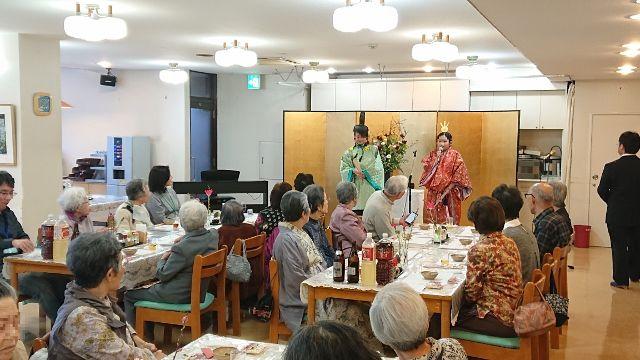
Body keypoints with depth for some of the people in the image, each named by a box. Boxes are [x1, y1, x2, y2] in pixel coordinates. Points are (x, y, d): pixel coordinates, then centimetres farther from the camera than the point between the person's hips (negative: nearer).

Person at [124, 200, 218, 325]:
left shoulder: (182, 248, -31)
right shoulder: (214, 235, -9)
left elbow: (162, 275, -18)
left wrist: (162, 259, 0)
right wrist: (184, 238, 8)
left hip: (179, 296, -8)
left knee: (129, 295, 10)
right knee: (152, 287, 33)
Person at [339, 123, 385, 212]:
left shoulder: (374, 150, 7)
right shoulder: (349, 152, 9)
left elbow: (378, 168, -1)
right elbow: (343, 170, 2)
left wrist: (363, 171, -11)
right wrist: (353, 171, -17)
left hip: (370, 188, -1)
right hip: (355, 188, 1)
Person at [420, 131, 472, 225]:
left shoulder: (455, 155, -1)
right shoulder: (433, 154, 9)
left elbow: (458, 177, -5)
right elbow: (427, 170, -2)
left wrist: (447, 191, -12)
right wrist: (437, 157, -9)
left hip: (449, 195, -3)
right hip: (433, 194, 3)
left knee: (447, 222, -4)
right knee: (431, 219, 0)